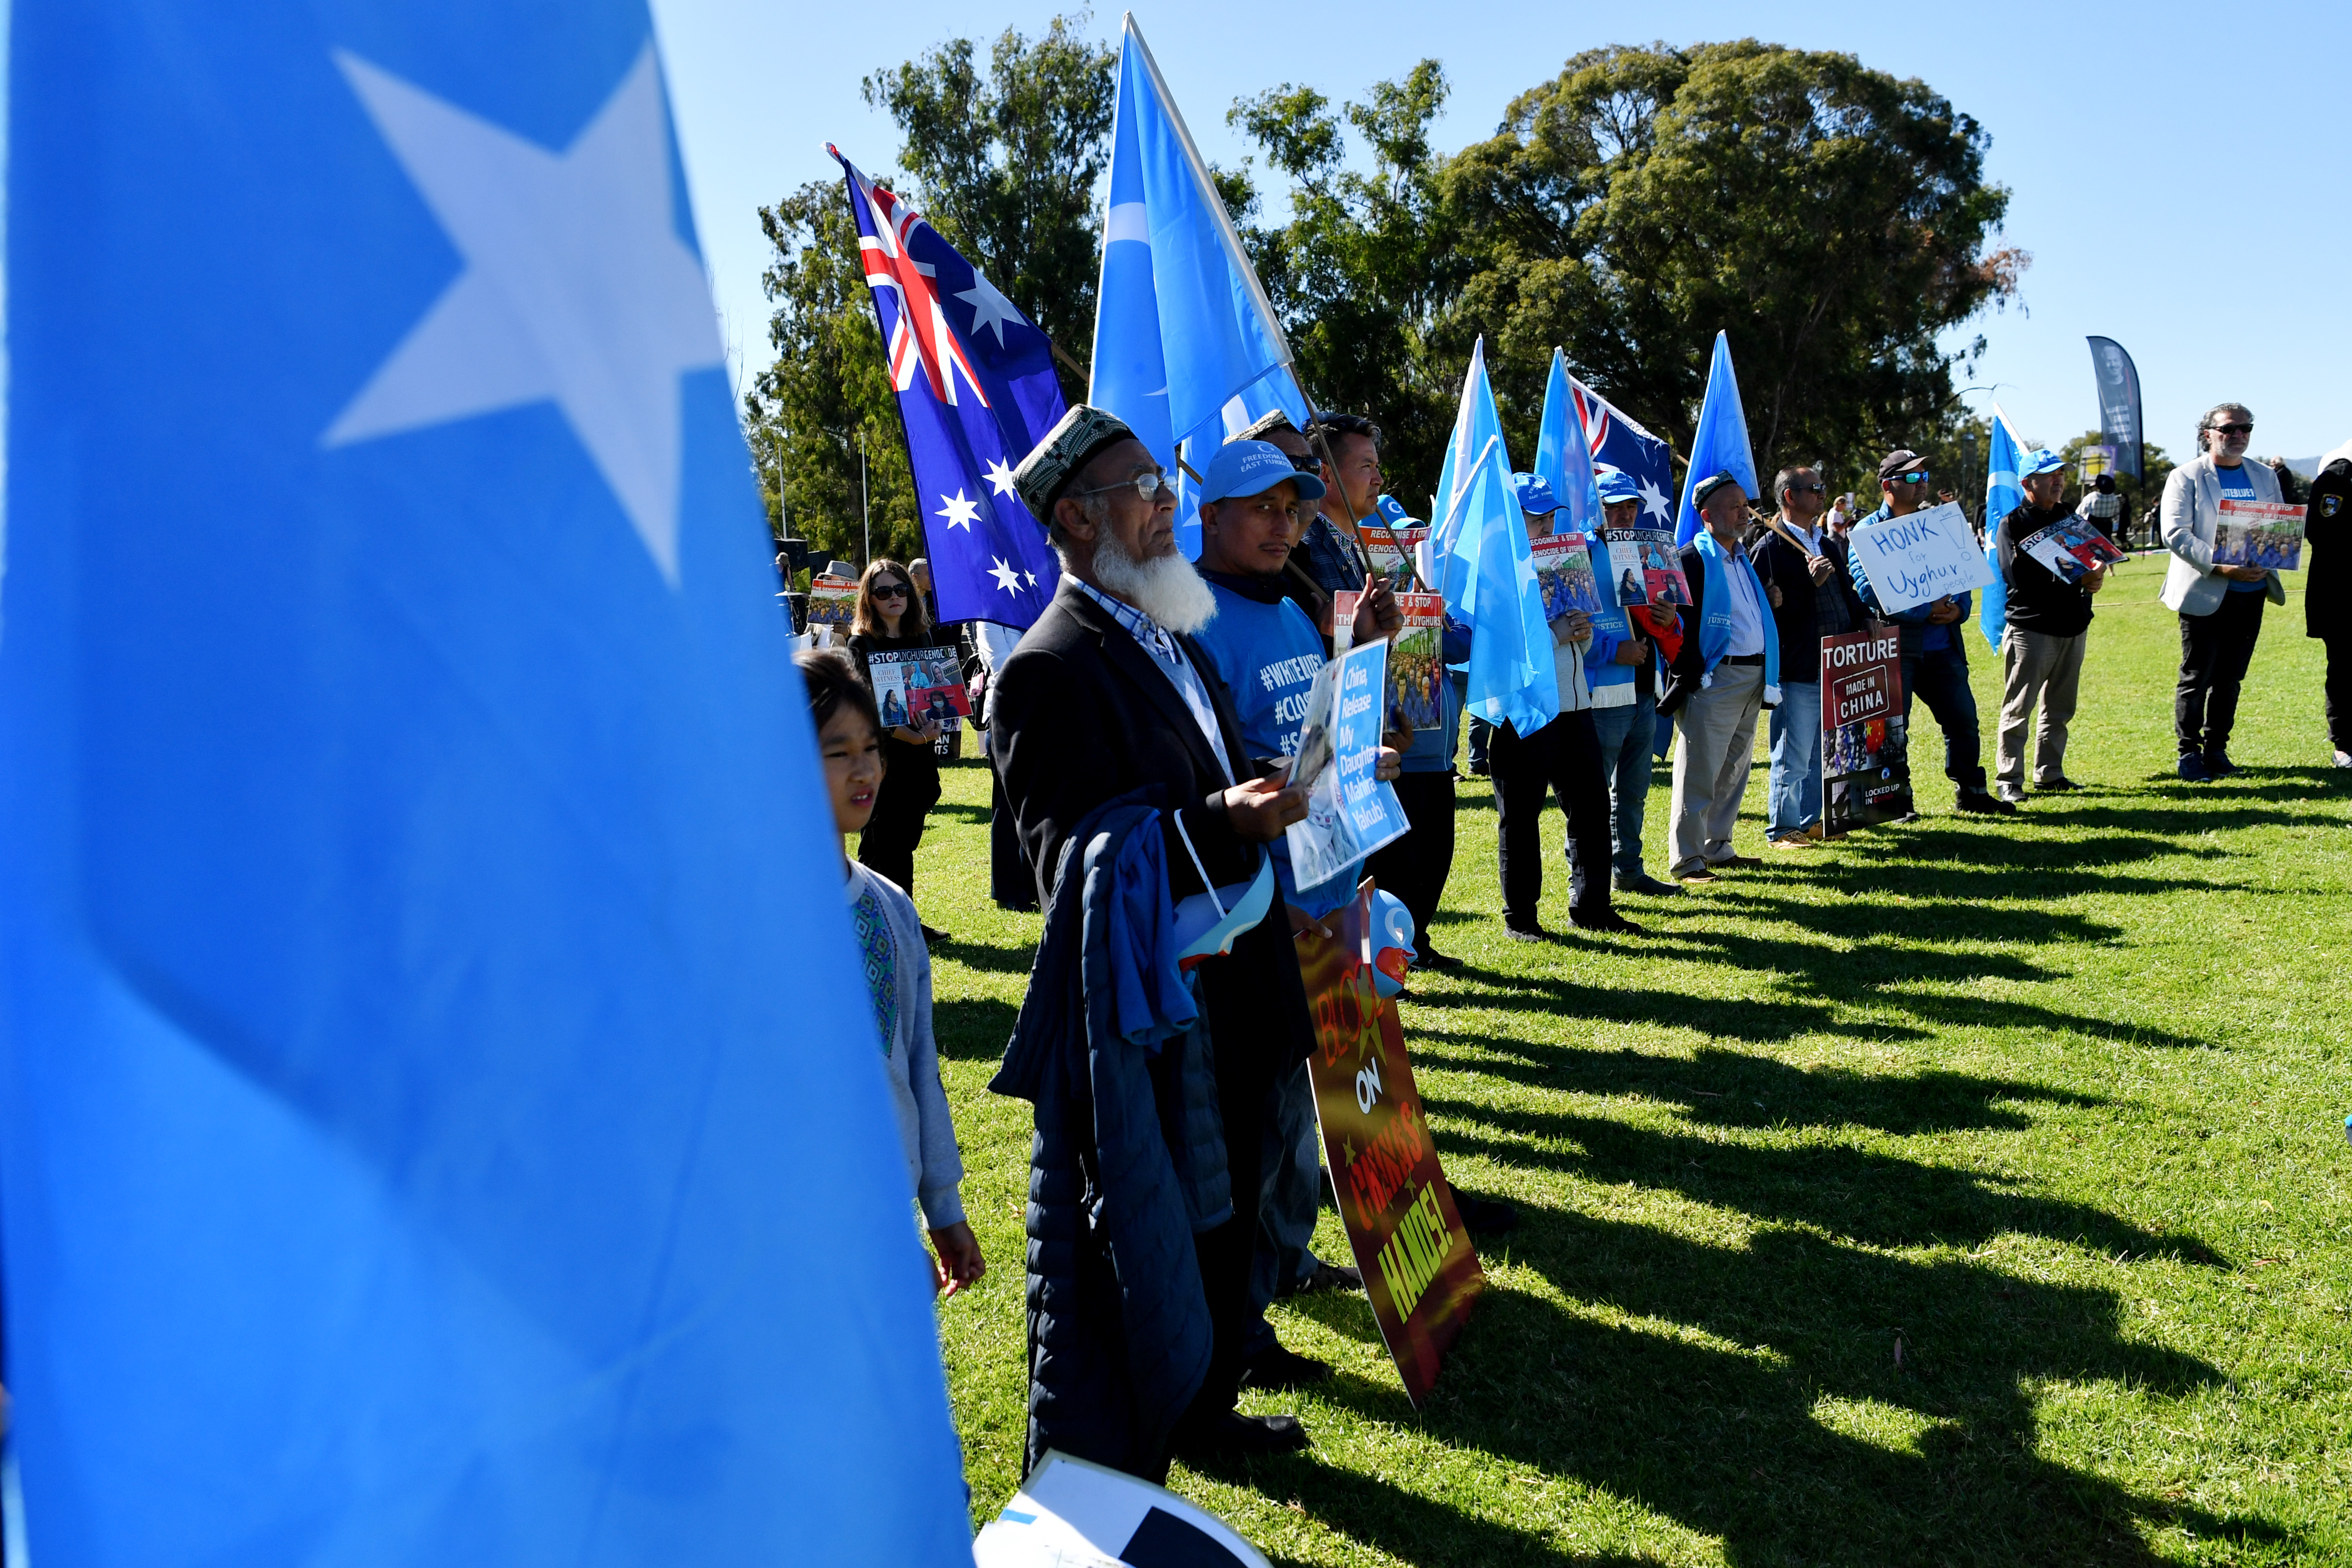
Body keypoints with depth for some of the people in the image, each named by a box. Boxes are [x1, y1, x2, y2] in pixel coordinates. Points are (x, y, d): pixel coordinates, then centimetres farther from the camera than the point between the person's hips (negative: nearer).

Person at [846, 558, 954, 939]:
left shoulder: (924, 636, 12)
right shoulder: (861, 644, -4)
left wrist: (934, 728, -8)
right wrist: (906, 735, -22)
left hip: (919, 757, 5)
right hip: (879, 758, -5)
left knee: (905, 843, 11)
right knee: (880, 844, -1)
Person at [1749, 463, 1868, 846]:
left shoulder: (1829, 544, 19)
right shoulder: (1769, 548, -8)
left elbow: (1846, 596, 26)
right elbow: (1767, 608, -17)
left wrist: (1863, 621, 10)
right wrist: (1809, 585, -21)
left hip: (1837, 666, 8)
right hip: (1798, 670, -8)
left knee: (1824, 753, 14)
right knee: (1793, 756, -1)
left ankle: (1812, 821, 25)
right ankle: (1782, 829, 10)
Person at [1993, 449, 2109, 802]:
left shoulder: (2072, 518, 17)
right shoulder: (2011, 525, -3)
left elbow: (2096, 556, 15)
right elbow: (2019, 577, -15)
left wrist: (2094, 577, -10)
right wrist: (2076, 580, -21)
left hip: (2074, 627, 6)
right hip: (2031, 627, -6)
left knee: (2060, 708, 11)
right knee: (2018, 709, -5)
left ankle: (2049, 773, 20)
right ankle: (2008, 779, 0)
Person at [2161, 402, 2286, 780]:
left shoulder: (2265, 478, 14)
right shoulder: (2186, 477, -2)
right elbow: (2175, 534, -12)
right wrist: (2220, 567, -21)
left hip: (2251, 594, 5)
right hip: (2204, 594, -5)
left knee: (2230, 678, 9)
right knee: (2196, 677, -1)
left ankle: (2217, 749, 18)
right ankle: (2188, 752, 8)